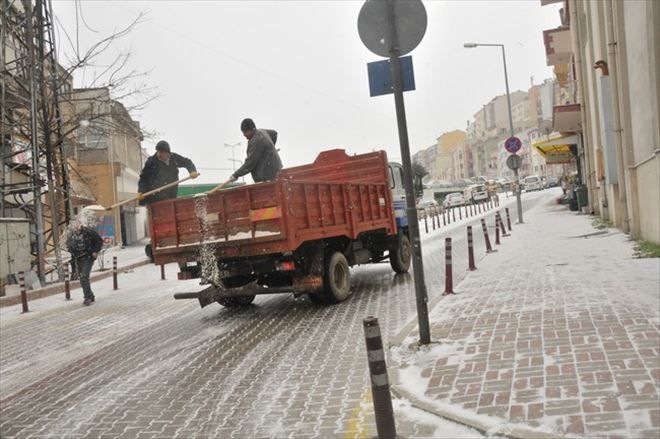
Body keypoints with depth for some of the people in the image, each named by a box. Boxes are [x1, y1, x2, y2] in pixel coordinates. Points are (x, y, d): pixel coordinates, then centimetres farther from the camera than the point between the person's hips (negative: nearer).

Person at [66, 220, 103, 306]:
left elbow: (99, 241, -4)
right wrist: (72, 253, 5)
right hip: (78, 259, 5)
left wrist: (95, 251, -8)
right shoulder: (70, 235, -3)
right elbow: (68, 245, 18)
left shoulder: (89, 231, -15)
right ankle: (90, 296, 23)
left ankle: (88, 297, -11)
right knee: (81, 278, 9)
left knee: (84, 277, -17)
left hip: (88, 258, -5)